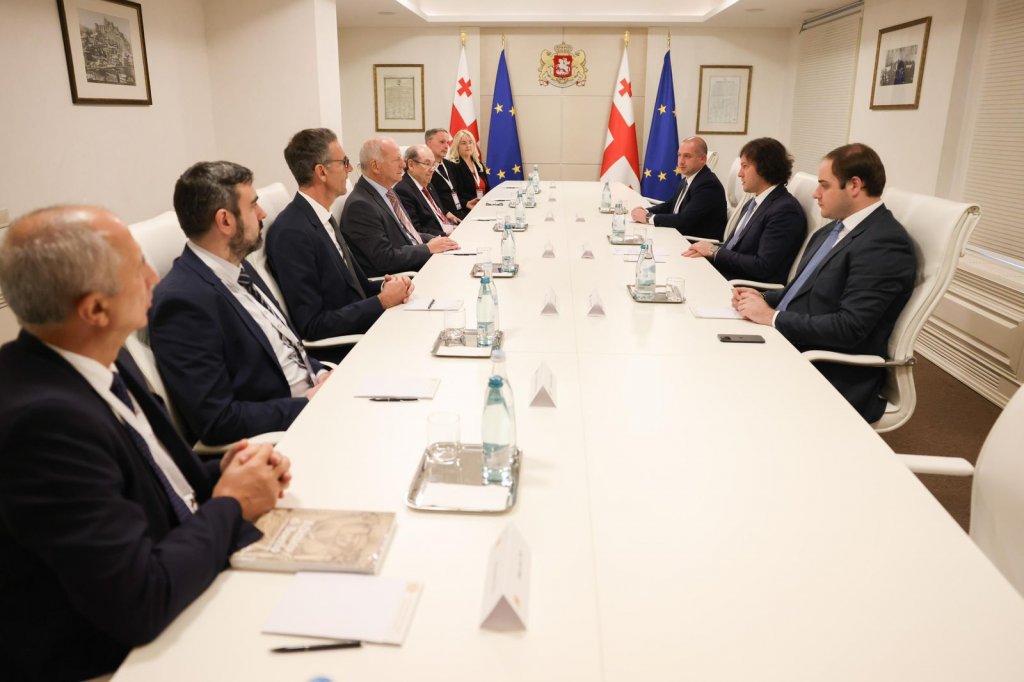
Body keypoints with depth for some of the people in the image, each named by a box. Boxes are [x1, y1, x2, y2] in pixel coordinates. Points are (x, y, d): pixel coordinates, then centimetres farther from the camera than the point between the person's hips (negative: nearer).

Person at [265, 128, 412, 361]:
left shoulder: (323, 218, 8)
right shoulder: (292, 233, -19)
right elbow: (311, 326, -20)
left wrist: (386, 285, -5)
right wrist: (382, 301, -16)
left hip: (360, 330, 8)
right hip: (335, 354, -8)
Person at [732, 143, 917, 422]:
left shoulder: (885, 244, -16)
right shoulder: (834, 230, 12)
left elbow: (849, 328, -23)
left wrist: (773, 317, -18)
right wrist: (763, 300, 0)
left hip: (830, 377, -8)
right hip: (786, 346, 8)